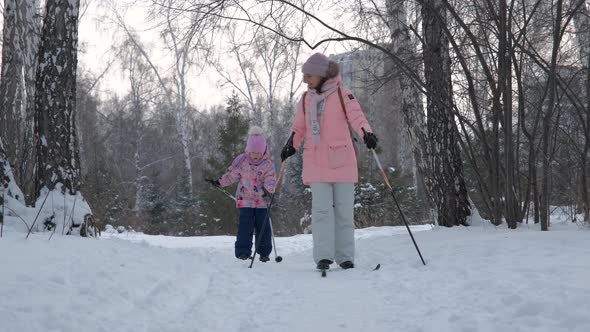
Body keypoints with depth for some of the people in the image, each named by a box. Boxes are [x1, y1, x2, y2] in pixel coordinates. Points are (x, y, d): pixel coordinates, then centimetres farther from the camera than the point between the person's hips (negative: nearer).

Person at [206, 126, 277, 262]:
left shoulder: (267, 164, -3)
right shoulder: (241, 160, 0)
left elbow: (271, 180, -11)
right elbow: (231, 175, 9)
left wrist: (267, 191, -28)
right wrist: (219, 182, 5)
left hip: (261, 201, 0)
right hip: (245, 199, 0)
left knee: (263, 226, 3)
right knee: (245, 225, -7)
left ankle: (264, 252, 14)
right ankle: (243, 251, -1)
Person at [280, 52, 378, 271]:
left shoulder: (342, 95, -3)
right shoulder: (305, 99, 10)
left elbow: (356, 116, -15)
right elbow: (299, 127, 17)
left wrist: (366, 133, -34)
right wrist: (291, 144, 0)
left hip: (342, 160, -2)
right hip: (316, 163, 3)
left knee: (344, 210, 2)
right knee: (321, 209, -6)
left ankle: (345, 257, 9)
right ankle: (323, 256, -6)